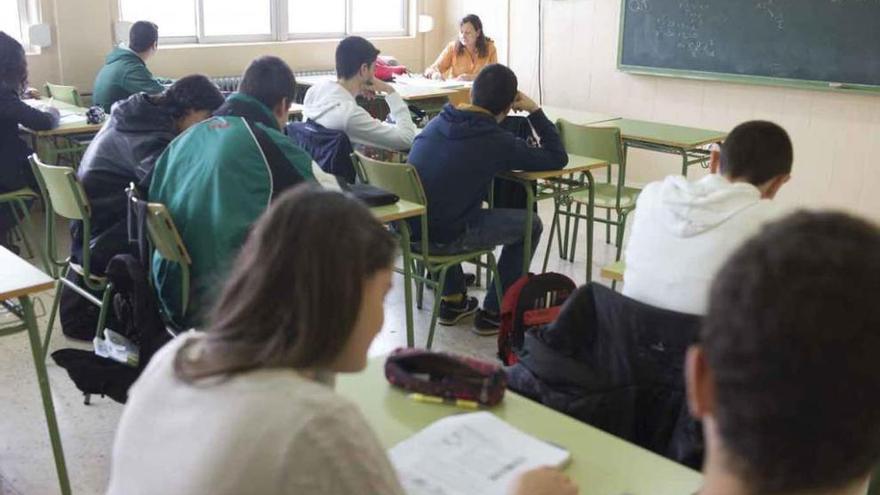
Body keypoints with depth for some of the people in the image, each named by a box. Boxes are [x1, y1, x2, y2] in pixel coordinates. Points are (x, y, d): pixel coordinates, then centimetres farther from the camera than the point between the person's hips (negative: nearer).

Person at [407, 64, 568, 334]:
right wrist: (535, 112, 7)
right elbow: (558, 158, 1)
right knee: (530, 223, 12)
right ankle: (494, 312, 19)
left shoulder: (438, 122, 7)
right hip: (443, 237, -6)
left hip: (408, 227, 6)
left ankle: (452, 300, 41)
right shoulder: (498, 141, -10)